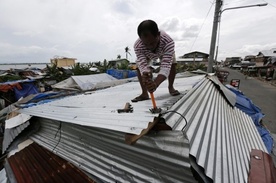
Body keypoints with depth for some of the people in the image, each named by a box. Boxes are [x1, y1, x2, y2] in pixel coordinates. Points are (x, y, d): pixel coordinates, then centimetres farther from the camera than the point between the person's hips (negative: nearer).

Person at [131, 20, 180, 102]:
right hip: (146, 55, 1)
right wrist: (145, 74, -72)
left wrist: (156, 83, -72)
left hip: (164, 51, 0)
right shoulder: (137, 46, -42)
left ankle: (171, 87, 6)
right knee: (139, 66, -19)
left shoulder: (168, 41, -47)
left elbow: (165, 66, -55)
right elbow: (143, 66, -47)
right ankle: (144, 93, -10)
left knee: (172, 64, -19)